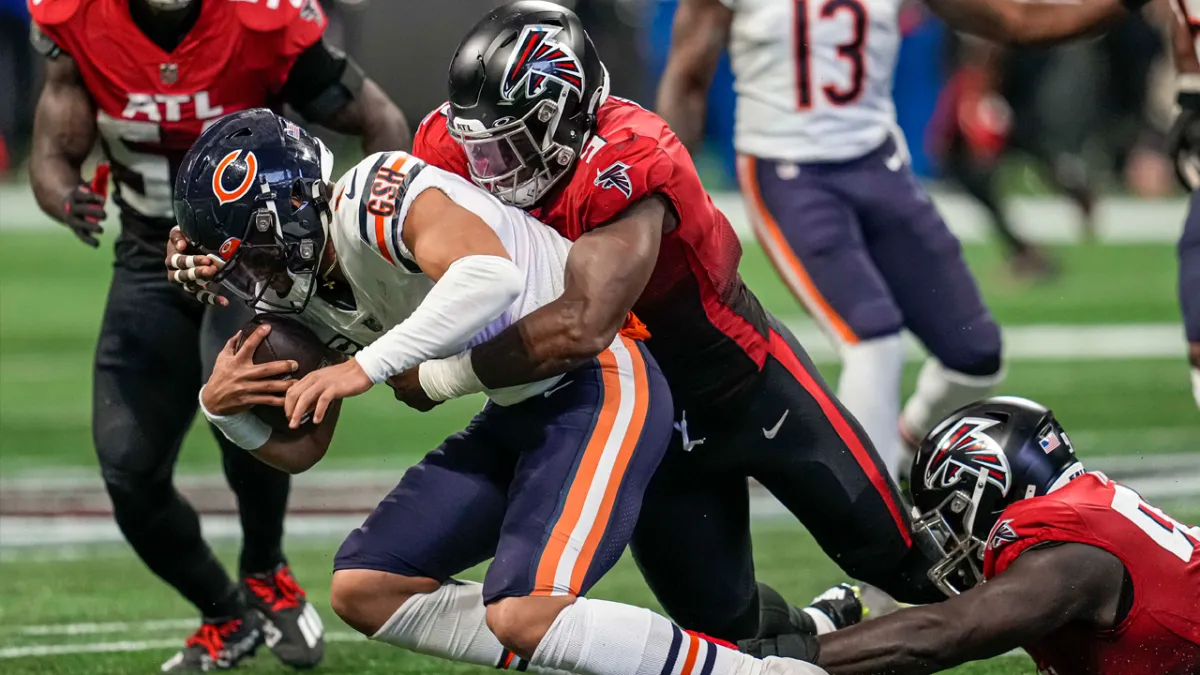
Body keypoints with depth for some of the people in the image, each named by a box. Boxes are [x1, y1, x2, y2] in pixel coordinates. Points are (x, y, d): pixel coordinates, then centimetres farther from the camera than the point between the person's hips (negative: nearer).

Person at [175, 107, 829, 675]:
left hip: (598, 388, -10)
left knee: (524, 614, -26)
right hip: (513, 417, 10)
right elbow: (299, 449, 16)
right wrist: (224, 407, -4)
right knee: (365, 591, 4)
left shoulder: (374, 196, -21)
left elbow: (492, 274, -40)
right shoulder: (306, 290, 9)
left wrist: (366, 366, -40)